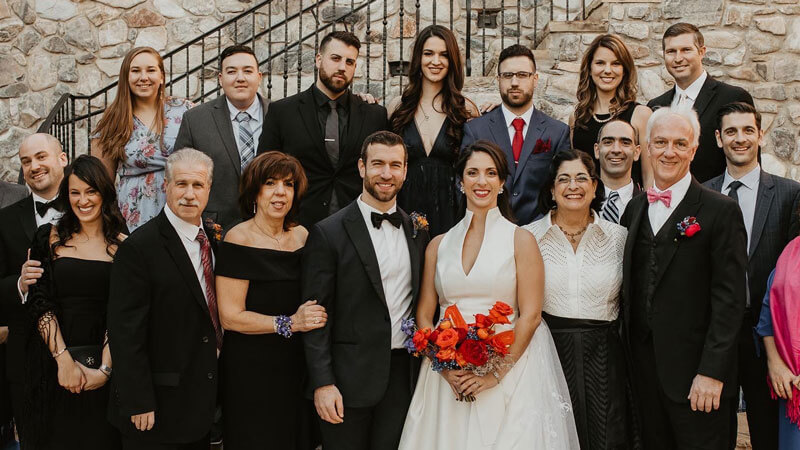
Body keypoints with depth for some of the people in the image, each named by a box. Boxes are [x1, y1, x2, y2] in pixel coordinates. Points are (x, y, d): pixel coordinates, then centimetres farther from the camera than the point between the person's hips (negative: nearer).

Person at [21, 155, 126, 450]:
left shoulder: (122, 246, 0)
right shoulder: (50, 237, 2)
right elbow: (39, 302, -4)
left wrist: (106, 367, -15)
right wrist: (64, 359, -14)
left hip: (102, 358, 0)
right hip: (52, 359, 0)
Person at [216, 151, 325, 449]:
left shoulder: (302, 236, 6)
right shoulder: (239, 240, -12)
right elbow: (230, 317, -16)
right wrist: (289, 323, -20)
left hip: (296, 367, 6)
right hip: (250, 371, -6)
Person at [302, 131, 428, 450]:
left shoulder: (417, 232, 9)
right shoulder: (328, 234, -7)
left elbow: (418, 301, 14)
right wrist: (322, 383, -14)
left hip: (403, 375, 4)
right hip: (349, 378, -4)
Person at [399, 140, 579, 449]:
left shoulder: (521, 240, 1)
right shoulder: (439, 245, 9)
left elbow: (530, 316, -5)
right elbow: (424, 314, 8)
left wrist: (496, 373, -13)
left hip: (508, 372, -2)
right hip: (447, 377, 2)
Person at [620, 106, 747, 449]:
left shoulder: (721, 211, -8)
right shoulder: (634, 209, 10)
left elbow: (729, 299, -12)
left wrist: (712, 372, -17)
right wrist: (630, 354, 7)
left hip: (694, 371, -5)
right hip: (645, 368, 5)